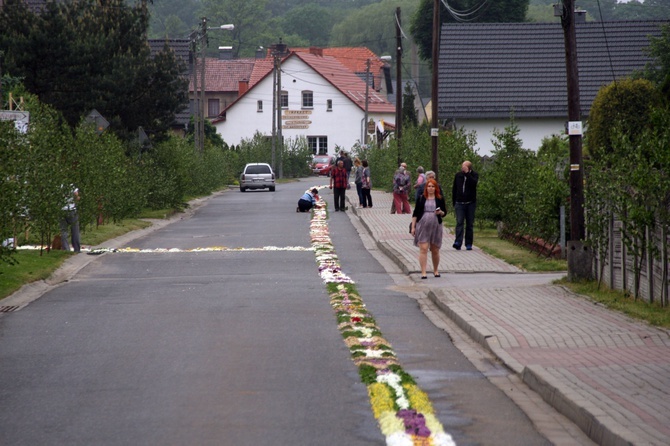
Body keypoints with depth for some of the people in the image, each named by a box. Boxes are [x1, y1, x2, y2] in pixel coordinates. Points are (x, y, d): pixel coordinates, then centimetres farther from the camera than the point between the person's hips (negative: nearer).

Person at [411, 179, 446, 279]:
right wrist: (413, 227, 2)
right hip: (422, 226, -1)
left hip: (436, 226, 1)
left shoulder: (440, 199, 6)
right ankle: (423, 272, -12)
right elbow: (415, 213, 7)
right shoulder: (421, 198, 5)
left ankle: (436, 270, 27)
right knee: (423, 249, -10)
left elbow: (444, 213, 10)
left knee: (435, 250, 9)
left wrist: (440, 212, -13)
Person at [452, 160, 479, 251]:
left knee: (470, 224, 4)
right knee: (459, 223, -13)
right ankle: (458, 242, -22)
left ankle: (468, 244, 9)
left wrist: (467, 173, -20)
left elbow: (474, 183, -22)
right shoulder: (458, 175, 7)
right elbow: (454, 190, 13)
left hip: (470, 203, -1)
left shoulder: (474, 175, 1)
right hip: (459, 203, 1)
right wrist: (454, 202, 11)